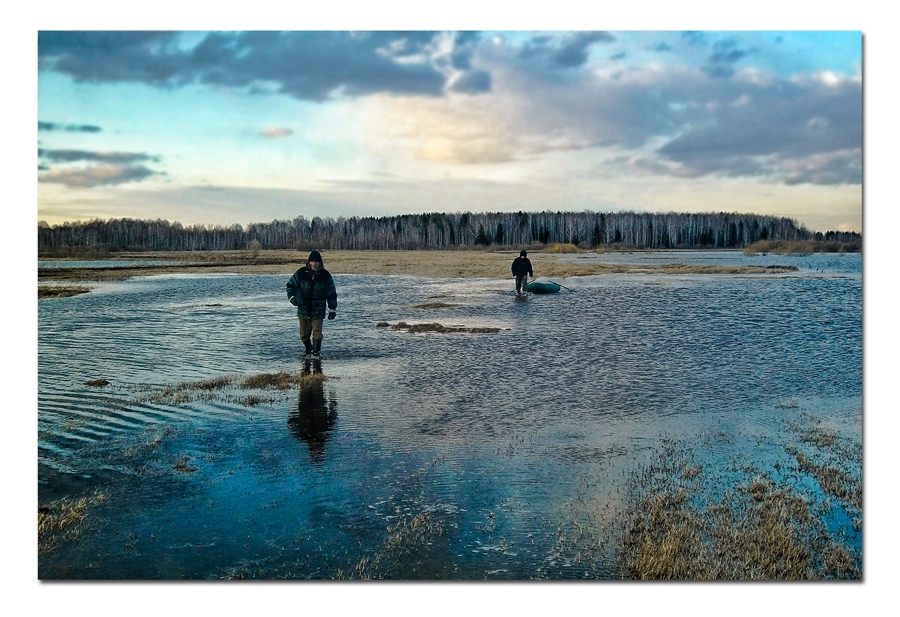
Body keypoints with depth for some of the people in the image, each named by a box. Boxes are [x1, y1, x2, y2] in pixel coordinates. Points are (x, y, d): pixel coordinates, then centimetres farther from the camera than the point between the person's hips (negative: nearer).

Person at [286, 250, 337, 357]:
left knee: (317, 331, -13)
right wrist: (292, 297, -6)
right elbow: (291, 285, 10)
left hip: (318, 310, -2)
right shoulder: (301, 273, -1)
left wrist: (332, 309, 2)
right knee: (304, 334, 10)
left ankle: (316, 351, -4)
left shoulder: (325, 276, -2)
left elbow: (332, 293, 4)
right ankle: (308, 349, 32)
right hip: (303, 309, 2)